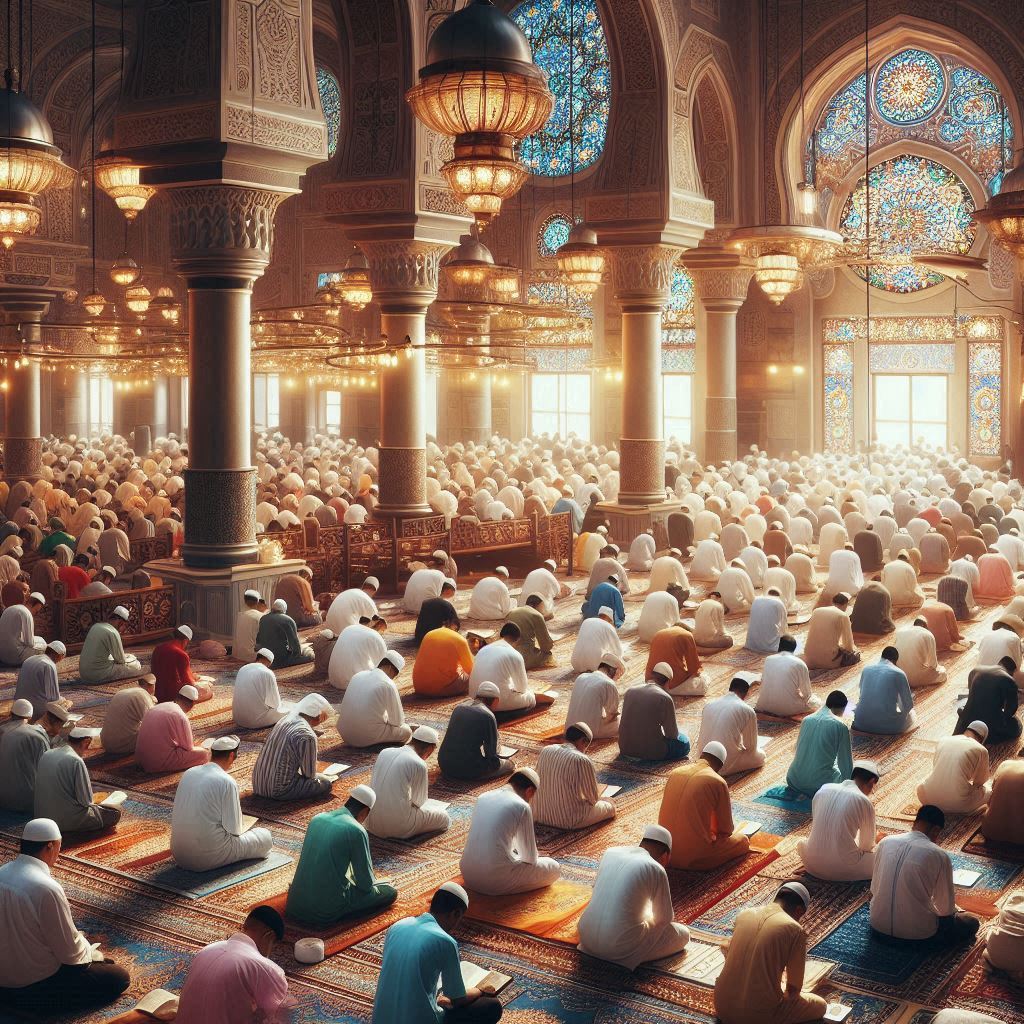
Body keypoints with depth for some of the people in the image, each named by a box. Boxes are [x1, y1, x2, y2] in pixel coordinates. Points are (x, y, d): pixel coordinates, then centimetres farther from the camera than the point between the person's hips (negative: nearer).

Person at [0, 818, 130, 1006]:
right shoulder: (46, 889, -28)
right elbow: (70, 951, -20)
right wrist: (94, 955, 1)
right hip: (34, 982, -9)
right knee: (120, 978, 0)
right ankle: (50, 997, -2)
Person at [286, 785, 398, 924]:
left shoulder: (317, 818, 7)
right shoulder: (356, 831, -13)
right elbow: (366, 883, -7)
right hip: (327, 911, -7)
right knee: (390, 892, 5)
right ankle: (340, 913, -2)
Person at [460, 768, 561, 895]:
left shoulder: (482, 797, 10)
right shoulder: (522, 807, -8)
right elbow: (530, 858, -1)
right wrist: (534, 856, 23)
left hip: (468, 875, 7)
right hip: (496, 880, -7)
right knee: (554, 868, 11)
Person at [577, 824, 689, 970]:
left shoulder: (610, 852, 9)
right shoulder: (656, 870, -7)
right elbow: (665, 918, 3)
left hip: (586, 937, 6)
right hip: (620, 947, -6)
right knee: (683, 934, 12)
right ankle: (631, 957, 0)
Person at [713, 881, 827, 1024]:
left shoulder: (745, 914, 6)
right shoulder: (795, 930, -9)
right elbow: (794, 988, -2)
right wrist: (787, 994, 23)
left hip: (723, 1007, 6)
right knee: (820, 1005, 17)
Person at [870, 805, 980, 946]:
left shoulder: (885, 842, -2)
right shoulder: (939, 856, -14)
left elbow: (874, 888, 7)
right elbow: (946, 908, -6)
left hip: (879, 926, 4)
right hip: (917, 933, -4)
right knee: (972, 923, 17)